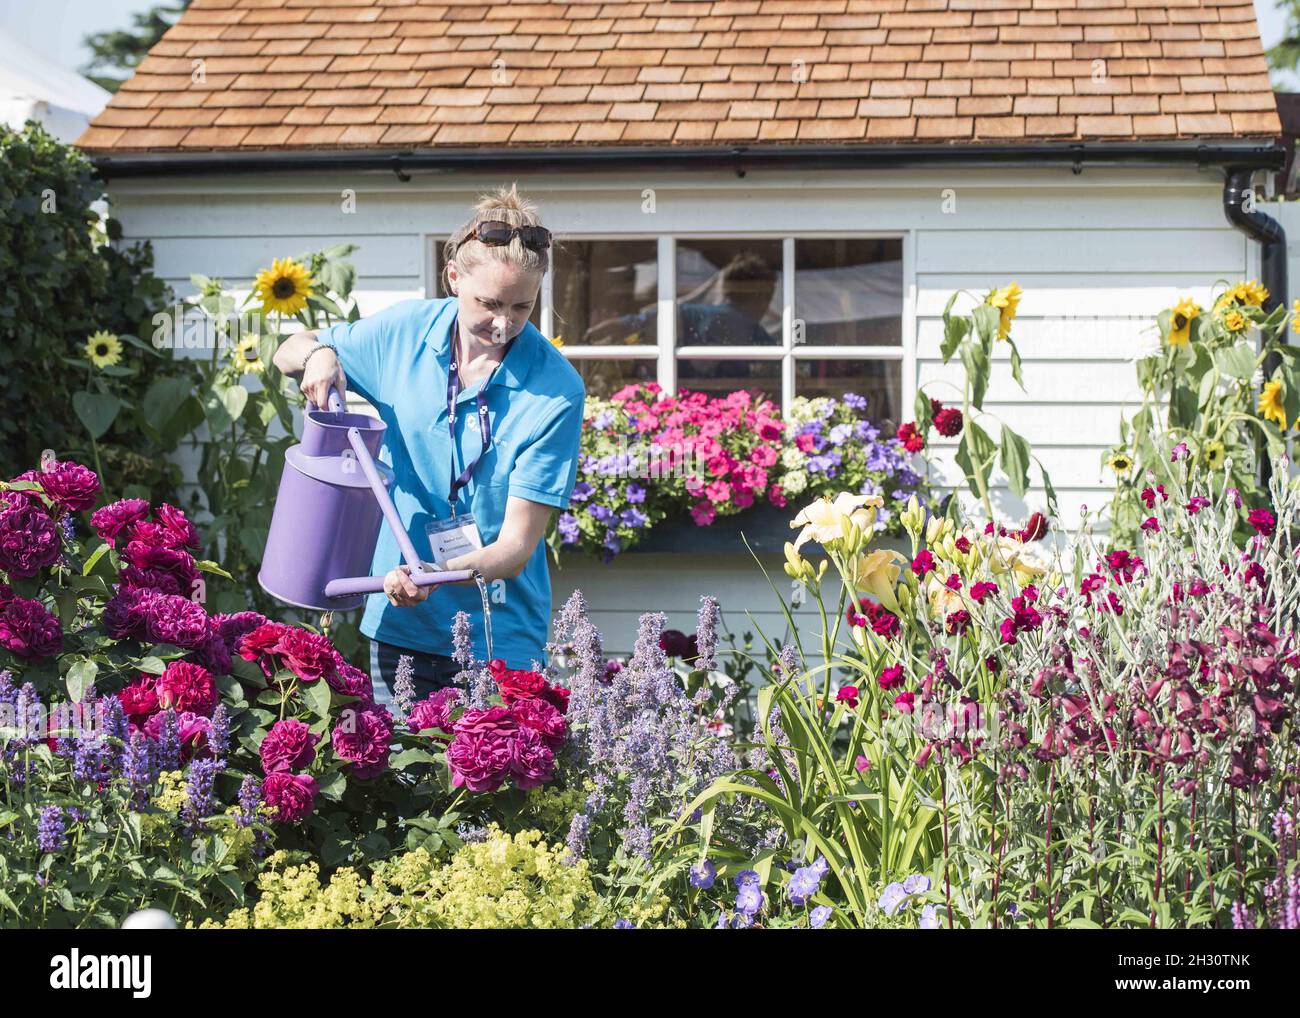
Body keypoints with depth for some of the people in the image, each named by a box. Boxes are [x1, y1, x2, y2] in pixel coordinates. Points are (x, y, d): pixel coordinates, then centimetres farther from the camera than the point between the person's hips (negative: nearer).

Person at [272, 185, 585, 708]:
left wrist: (435, 575, -35)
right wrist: (317, 355, -8)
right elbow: (288, 353, 16)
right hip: (399, 626, 3)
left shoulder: (555, 389, -15)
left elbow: (517, 546, -17)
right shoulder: (406, 330, -2)